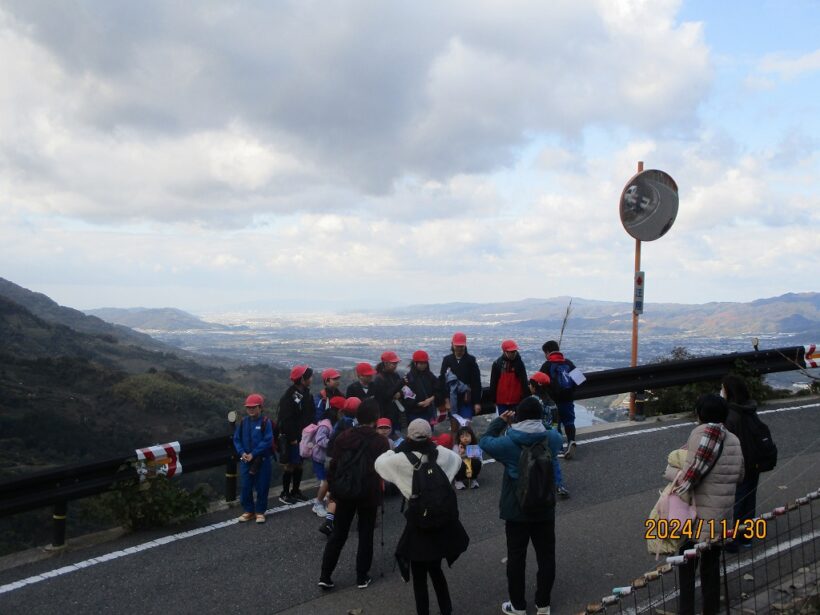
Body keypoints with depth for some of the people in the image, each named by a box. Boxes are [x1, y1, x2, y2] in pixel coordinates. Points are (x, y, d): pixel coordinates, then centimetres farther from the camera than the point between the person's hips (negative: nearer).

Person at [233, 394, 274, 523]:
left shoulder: (265, 422, -9)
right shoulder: (243, 422, 4)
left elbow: (268, 441, -14)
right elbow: (237, 439, 7)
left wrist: (253, 454, -17)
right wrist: (242, 453, -10)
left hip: (262, 460, -4)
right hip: (246, 460, 4)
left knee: (262, 487, 4)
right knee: (246, 487, 7)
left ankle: (260, 512, 17)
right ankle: (248, 511, 22)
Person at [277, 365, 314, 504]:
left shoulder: (306, 393, 8)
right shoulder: (290, 396, -17)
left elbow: (311, 414, 14)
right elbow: (286, 419, -19)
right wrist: (292, 438, -19)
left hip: (303, 436, 8)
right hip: (292, 437, -8)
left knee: (299, 464, 14)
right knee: (289, 465, 0)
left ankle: (295, 491, 25)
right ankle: (285, 494, 11)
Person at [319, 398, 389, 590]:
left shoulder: (343, 437, -3)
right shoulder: (380, 442, -9)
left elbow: (333, 466, -1)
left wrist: (333, 489, 7)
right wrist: (379, 487, 13)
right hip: (369, 494, -2)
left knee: (338, 534, 11)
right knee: (366, 535, 12)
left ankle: (325, 576, 11)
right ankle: (362, 577, 16)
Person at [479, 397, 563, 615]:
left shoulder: (508, 443, -19)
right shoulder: (553, 439, -12)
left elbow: (484, 441, -1)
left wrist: (500, 421, 10)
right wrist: (511, 426, 9)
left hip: (516, 510, -2)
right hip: (545, 509, 2)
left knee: (516, 558, 13)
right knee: (546, 556, 16)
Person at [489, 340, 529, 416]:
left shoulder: (519, 363, -1)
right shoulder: (497, 364, -2)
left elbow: (524, 382, -1)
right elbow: (493, 383, 2)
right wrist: (494, 400, 2)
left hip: (516, 401, 0)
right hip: (501, 401, 0)